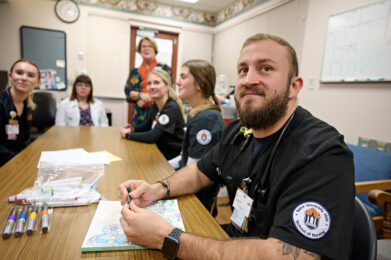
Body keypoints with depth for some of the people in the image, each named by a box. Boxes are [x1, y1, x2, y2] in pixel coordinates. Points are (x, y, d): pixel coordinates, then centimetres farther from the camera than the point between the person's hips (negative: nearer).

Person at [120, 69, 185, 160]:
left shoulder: (172, 108, -22)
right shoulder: (156, 105, 3)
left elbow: (152, 136, -27)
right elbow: (147, 125, 19)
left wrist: (128, 134, -14)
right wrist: (132, 128, 0)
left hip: (172, 156, -7)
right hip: (159, 149, 7)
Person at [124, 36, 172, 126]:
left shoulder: (164, 68, 7)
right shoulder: (134, 72, 16)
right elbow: (127, 91, 8)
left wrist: (145, 99, -11)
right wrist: (141, 95, -13)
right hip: (139, 114, 3)